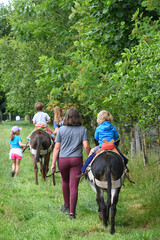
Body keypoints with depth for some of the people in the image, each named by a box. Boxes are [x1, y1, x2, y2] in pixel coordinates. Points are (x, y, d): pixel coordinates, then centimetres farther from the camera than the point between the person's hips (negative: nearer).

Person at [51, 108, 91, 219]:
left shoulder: (61, 130, 2)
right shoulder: (83, 130, 0)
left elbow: (57, 147, 1)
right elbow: (86, 146, -7)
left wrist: (53, 164, 5)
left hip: (63, 160, 1)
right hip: (77, 160, -1)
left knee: (65, 182, 23)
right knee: (74, 186, -2)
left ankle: (66, 206, 35)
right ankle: (72, 212, -6)